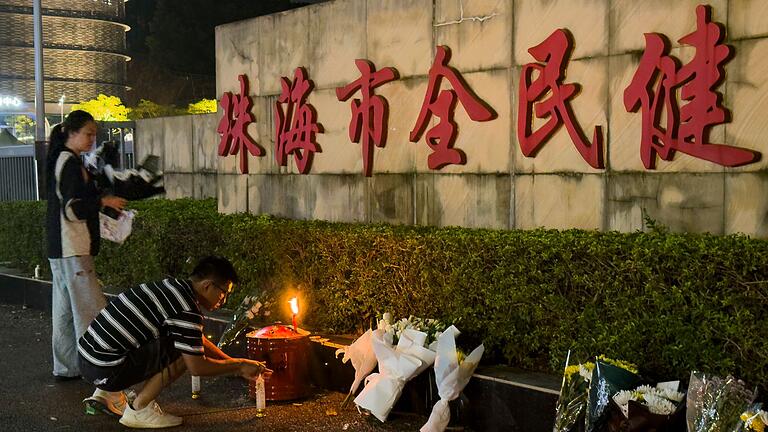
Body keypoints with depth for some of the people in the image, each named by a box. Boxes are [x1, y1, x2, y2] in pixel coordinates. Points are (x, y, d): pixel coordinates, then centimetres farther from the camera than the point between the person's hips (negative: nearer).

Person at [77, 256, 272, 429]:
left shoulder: (173, 286, 13)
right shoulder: (186, 310, -17)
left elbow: (199, 340, 25)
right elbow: (197, 367, -12)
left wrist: (237, 365, 23)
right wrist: (239, 366, 2)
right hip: (105, 370, -10)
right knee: (184, 352, -10)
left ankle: (107, 396, 18)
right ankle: (139, 410, -1)